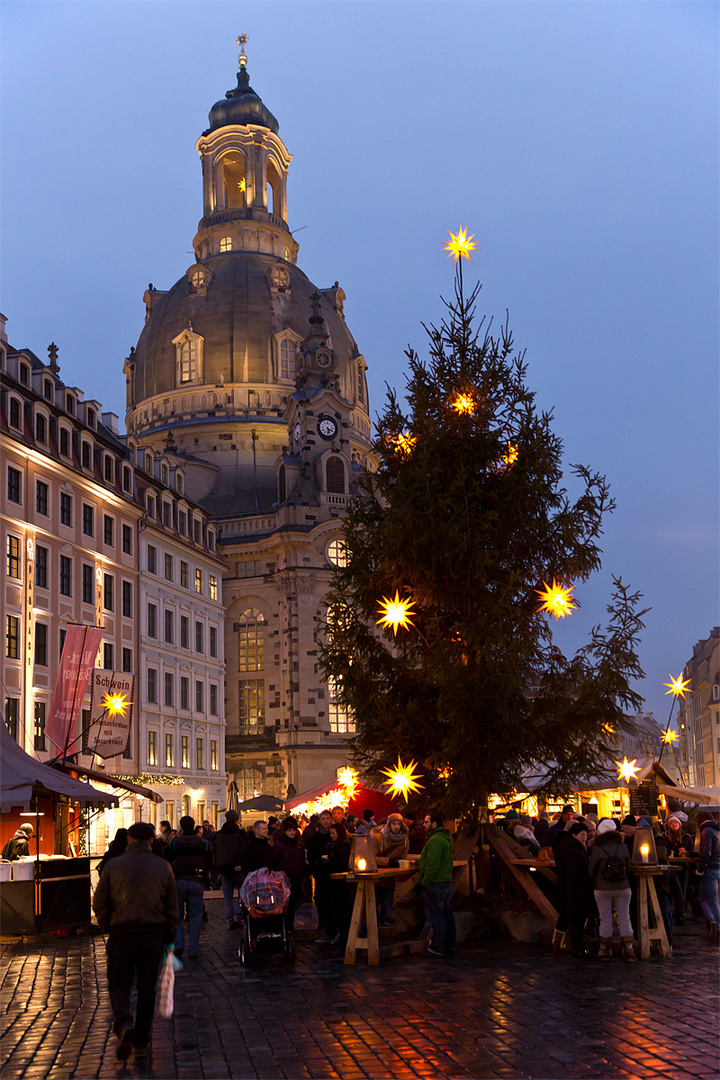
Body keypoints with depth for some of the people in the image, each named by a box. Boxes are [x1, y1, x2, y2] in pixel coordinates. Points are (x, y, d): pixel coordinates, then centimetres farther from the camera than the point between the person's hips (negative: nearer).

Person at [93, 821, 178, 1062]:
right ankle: (141, 1042, 15)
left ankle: (124, 1024, -19)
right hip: (153, 933, 2)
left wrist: (107, 927, 11)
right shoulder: (162, 867, 3)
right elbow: (172, 907, 3)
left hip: (122, 932, -1)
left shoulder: (114, 865, -1)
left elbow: (99, 903, -3)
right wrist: (169, 938, 11)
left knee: (119, 985, 8)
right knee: (147, 988, 12)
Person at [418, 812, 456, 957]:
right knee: (446, 914, 12)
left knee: (435, 915, -4)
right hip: (446, 881, 10)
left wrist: (425, 881, -16)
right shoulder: (446, 838, 15)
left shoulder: (435, 840, -18)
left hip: (435, 883, -10)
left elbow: (433, 864, -23)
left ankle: (437, 947, 0)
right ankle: (450, 946, 17)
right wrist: (421, 864, 21)